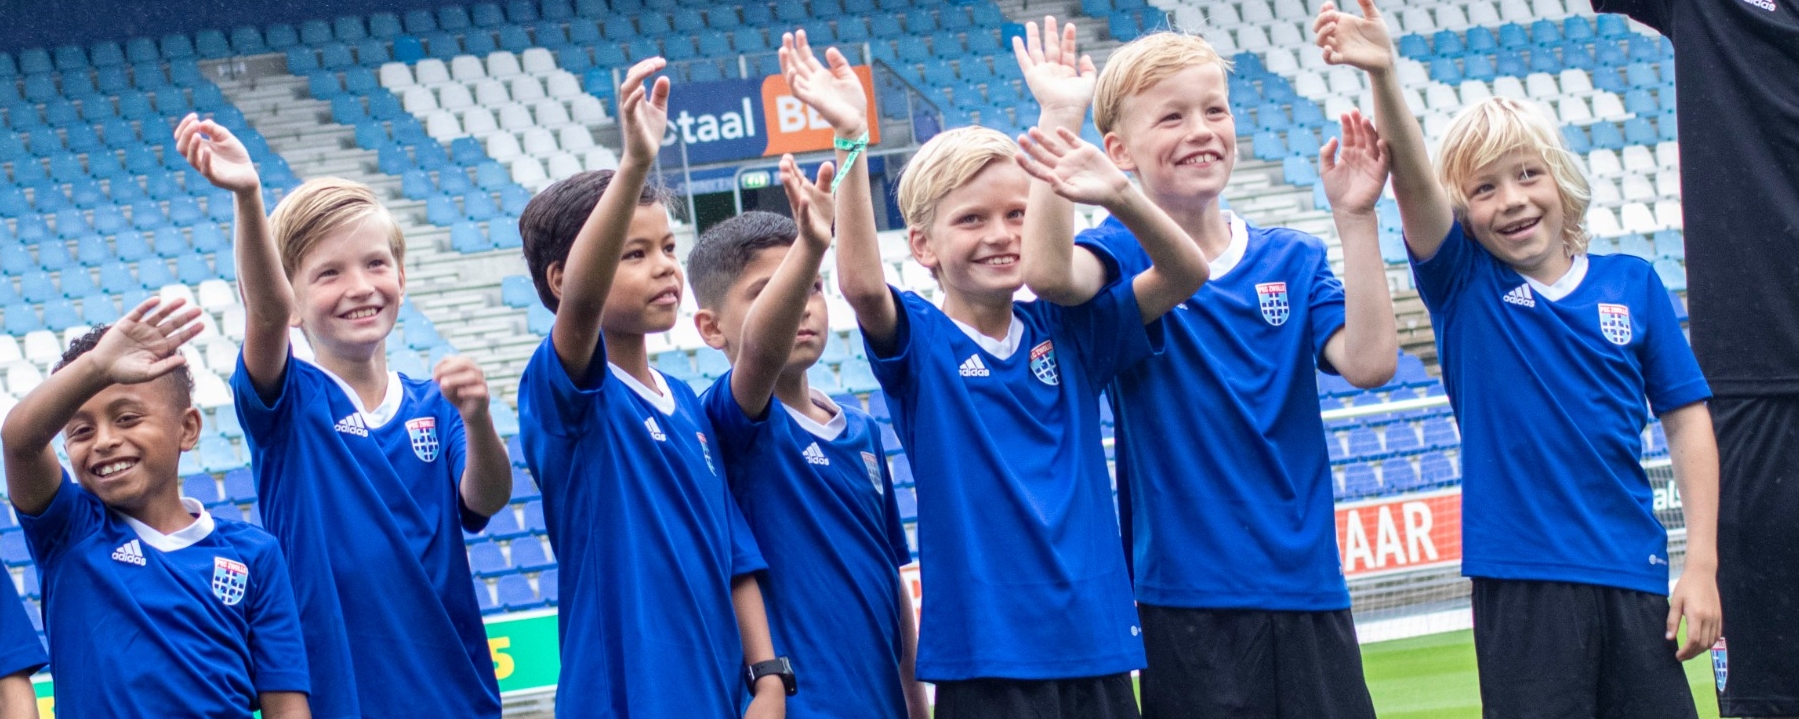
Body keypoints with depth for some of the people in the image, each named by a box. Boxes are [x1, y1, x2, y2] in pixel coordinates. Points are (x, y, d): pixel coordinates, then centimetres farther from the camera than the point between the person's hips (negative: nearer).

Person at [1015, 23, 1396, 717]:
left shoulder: (1291, 261, 8)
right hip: (1188, 598, -3)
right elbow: (1047, 272, -26)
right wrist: (1060, 119, -27)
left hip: (1307, 586, 3)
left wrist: (1354, 219, -12)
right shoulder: (1125, 255, -2)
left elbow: (1369, 362, -8)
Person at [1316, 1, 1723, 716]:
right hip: (1521, 581, -2)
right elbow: (1412, 179, -16)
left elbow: (1686, 419, 6)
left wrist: (1702, 563, -1)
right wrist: (1383, 74, -33)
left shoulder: (1631, 283, 5)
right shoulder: (1463, 286, 1)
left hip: (1633, 574, 2)